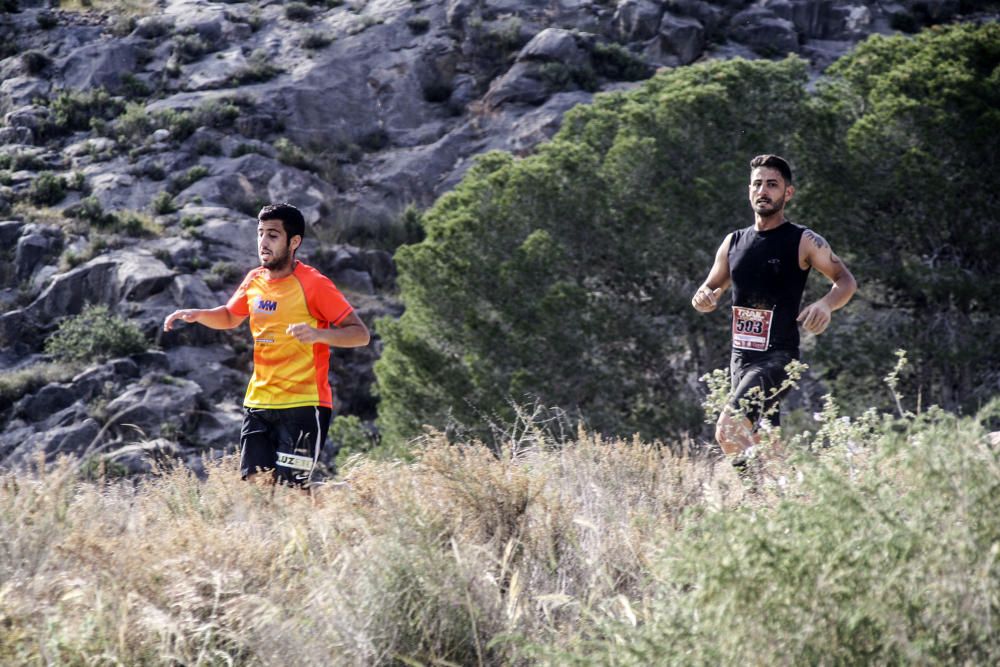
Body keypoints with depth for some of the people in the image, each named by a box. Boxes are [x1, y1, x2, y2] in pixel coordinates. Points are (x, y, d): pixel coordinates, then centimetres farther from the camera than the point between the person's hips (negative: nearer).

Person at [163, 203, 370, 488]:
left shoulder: (313, 284, -11)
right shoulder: (254, 280, 8)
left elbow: (361, 334, -12)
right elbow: (230, 318, 29)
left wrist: (319, 334, -30)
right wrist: (196, 314, 9)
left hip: (303, 406, -6)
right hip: (258, 403, 6)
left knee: (289, 490, -13)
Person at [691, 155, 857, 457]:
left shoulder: (804, 242, -4)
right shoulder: (733, 243, 12)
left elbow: (846, 281, 2)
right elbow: (711, 288, 21)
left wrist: (826, 304, -20)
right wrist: (703, 298, -4)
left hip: (778, 356, -7)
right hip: (741, 356, 7)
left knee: (728, 428, -25)